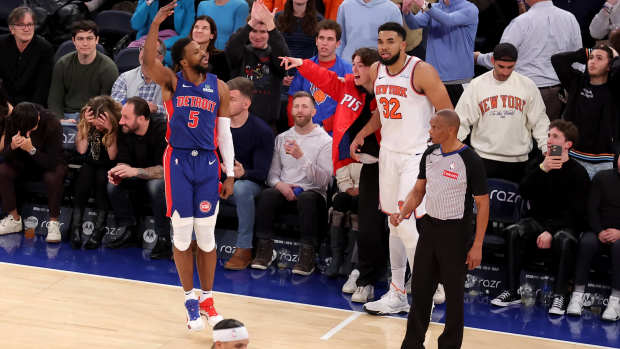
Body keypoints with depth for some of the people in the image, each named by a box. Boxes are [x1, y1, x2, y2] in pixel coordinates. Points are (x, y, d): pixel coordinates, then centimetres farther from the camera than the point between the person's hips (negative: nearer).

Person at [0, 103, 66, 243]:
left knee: (53, 177, -36)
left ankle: (54, 223, -20)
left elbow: (52, 162, -31)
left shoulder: (52, 124, -28)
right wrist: (12, 146, -39)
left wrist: (32, 150, -46)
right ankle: (14, 219, -9)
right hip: (23, 163, 4)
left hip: (49, 163, -4)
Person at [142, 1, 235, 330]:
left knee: (206, 235, 5)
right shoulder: (172, 82, -1)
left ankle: (207, 300, 18)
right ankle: (190, 301, 14)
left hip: (208, 163, 2)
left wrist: (230, 174, 3)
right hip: (178, 162, -2)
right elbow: (147, 62, -23)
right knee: (182, 235, 1)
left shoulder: (219, 87, 4)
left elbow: (225, 133, 7)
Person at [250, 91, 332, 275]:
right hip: (285, 192, 3)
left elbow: (323, 180, -11)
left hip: (313, 193, -3)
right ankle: (264, 250, -24)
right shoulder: (282, 138, 15)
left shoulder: (325, 141, 0)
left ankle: (307, 255, -34)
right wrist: (279, 184, -10)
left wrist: (301, 156, -22)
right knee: (267, 194, -30)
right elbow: (272, 172, 15)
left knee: (306, 198, -38)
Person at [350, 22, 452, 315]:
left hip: (417, 156, -7)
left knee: (406, 224, -15)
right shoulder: (377, 71, 6)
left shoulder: (422, 71, -15)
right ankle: (397, 294, 18)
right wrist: (362, 134, 13)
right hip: (388, 152, 7)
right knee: (395, 225, 11)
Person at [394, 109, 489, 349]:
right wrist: (403, 212, -6)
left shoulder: (470, 161, -16)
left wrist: (477, 246, -15)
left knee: (454, 293, 4)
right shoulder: (430, 155, 3)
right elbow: (419, 190, 14)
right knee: (420, 288, 10)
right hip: (429, 227, 6)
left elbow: (483, 204, -13)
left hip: (455, 232, -6)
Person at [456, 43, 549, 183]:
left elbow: (539, 121, 8)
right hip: (485, 157, -1)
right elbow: (462, 121, 1)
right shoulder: (477, 85, 0)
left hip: (518, 159, 1)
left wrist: (547, 149, -1)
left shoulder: (527, 86, 3)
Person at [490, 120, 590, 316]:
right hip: (537, 220, 3)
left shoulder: (578, 173, -3)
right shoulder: (538, 165, 9)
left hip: (565, 224, -3)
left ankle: (560, 295, -30)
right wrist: (542, 169, -21)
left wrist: (551, 231, -21)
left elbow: (575, 211, -9)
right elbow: (524, 193, -7)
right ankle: (512, 291, -25)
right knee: (513, 232, -27)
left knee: (564, 240, -37)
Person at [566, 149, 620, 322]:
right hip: (600, 231, 2)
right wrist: (599, 232, -12)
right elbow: (591, 209, 4)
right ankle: (578, 294, -29)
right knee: (586, 241, -31)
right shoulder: (602, 178, 8)